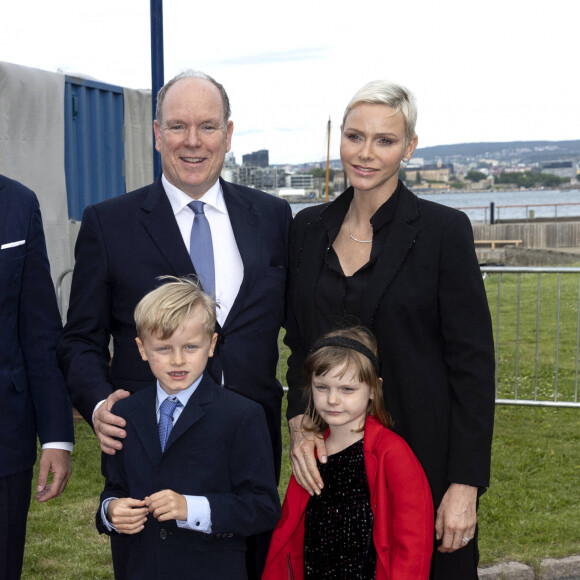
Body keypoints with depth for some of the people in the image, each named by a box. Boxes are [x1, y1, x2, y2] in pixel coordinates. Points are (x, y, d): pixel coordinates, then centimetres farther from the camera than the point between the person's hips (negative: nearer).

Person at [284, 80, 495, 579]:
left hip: (423, 455, -4)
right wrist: (299, 424, -4)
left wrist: (466, 484, -13)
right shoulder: (310, 228, 5)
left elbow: (473, 363, -9)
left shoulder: (443, 230, -9)